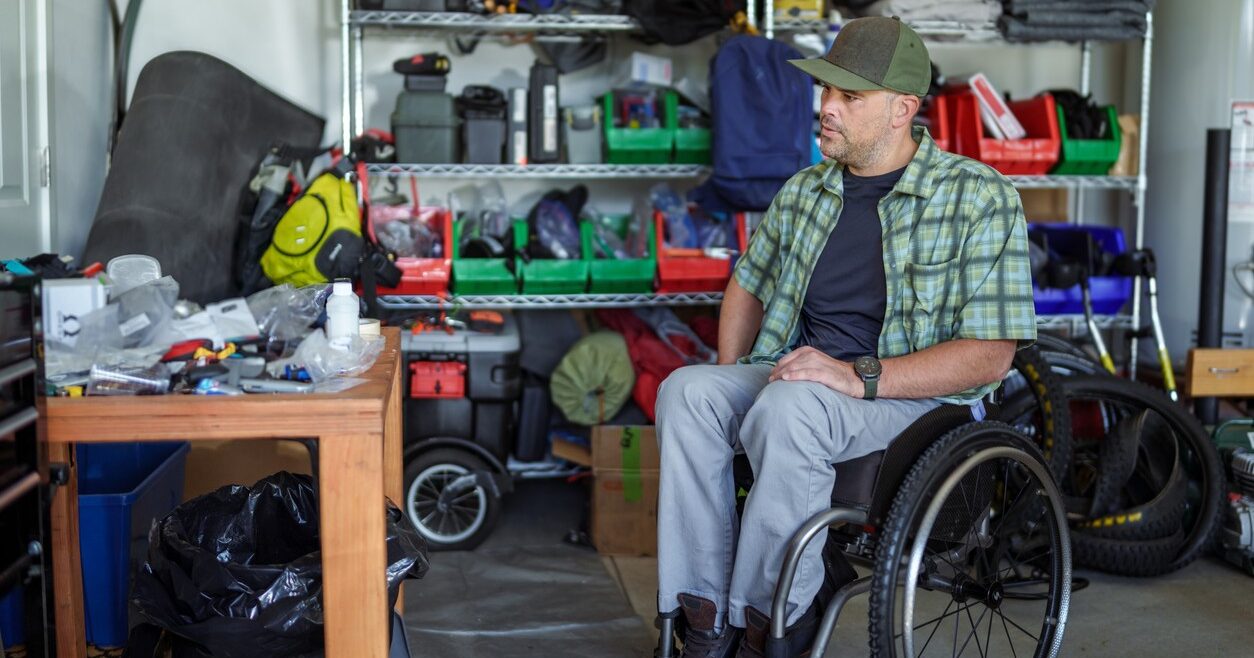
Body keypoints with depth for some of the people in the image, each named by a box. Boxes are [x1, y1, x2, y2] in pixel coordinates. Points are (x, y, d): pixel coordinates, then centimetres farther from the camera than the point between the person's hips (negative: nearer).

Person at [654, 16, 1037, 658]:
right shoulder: (803, 191, 12)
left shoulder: (980, 197, -6)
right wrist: (730, 377, 8)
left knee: (788, 408, -36)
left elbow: (989, 356, -13)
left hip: (915, 395, -5)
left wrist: (861, 377, -24)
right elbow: (749, 283, 27)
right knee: (686, 392, -23)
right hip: (792, 375, 6)